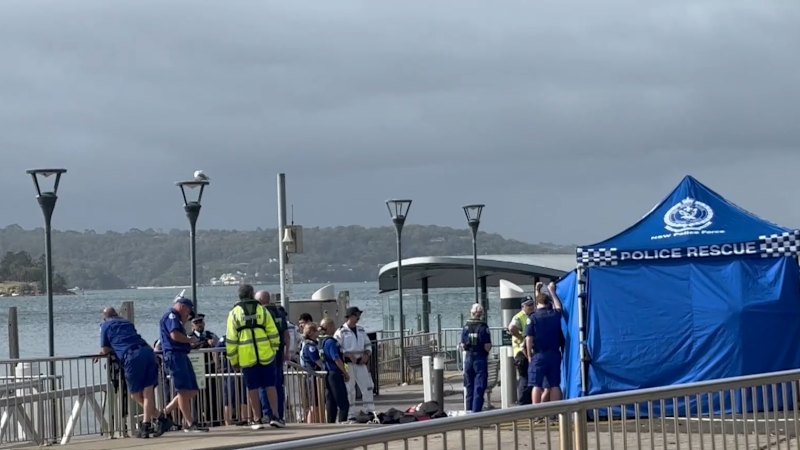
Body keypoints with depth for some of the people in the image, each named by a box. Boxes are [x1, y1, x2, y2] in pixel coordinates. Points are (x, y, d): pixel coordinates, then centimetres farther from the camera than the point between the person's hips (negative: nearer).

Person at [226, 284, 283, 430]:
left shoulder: (234, 313, 3)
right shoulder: (262, 310, 5)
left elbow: (231, 339, 0)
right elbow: (273, 333, 1)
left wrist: (233, 360, 5)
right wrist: (274, 351, 10)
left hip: (246, 357, 0)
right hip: (265, 355, 0)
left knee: (253, 388, 5)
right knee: (270, 386, 6)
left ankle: (257, 419, 6)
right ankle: (274, 416, 1)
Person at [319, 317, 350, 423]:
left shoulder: (321, 341, 11)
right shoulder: (330, 341, -16)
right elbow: (336, 359, -21)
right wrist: (346, 373, -12)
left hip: (327, 374, 9)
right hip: (335, 374, -9)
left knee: (330, 403, 11)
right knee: (344, 404, -7)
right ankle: (342, 422, -12)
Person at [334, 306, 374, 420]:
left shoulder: (361, 330, 15)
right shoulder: (341, 332, -6)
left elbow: (368, 344, 20)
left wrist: (367, 354, 0)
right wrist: (348, 355, -20)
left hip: (360, 363, 6)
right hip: (347, 363, -6)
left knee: (367, 385, 2)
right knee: (349, 389, -2)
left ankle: (370, 411, 8)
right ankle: (351, 414, 2)